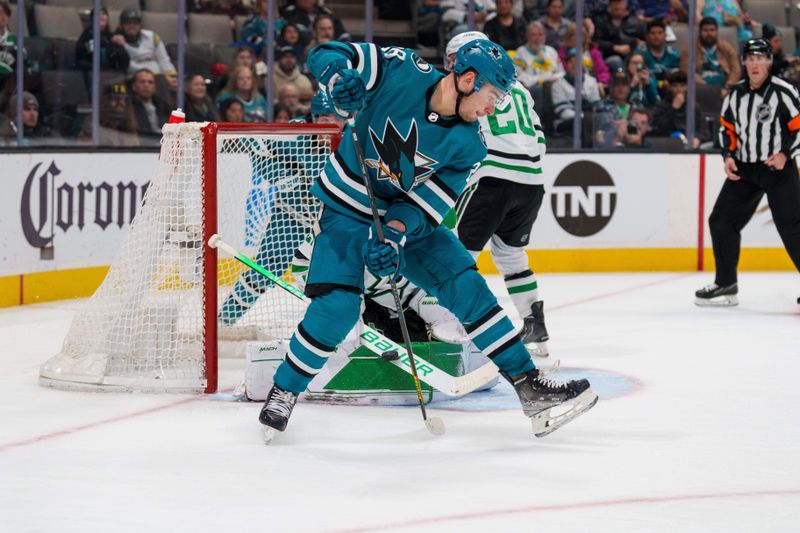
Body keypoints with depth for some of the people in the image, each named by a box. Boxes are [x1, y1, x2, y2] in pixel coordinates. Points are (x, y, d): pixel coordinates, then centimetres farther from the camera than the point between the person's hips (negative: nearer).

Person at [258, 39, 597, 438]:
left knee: (468, 289, -5)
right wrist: (339, 76, -38)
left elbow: (429, 201, -11)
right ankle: (283, 391, 1)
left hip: (409, 217, 4)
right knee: (337, 307, -20)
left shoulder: (467, 145, -8)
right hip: (347, 210, -4)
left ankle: (530, 388, 0)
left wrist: (396, 231, -30)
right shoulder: (399, 71, -19)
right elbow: (325, 55, -15)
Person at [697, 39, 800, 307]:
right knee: (721, 221, 3)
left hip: (778, 167, -6)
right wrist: (728, 156, 1)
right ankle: (726, 285, 15)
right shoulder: (735, 94, 5)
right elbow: (727, 127, 15)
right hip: (744, 168, 6)